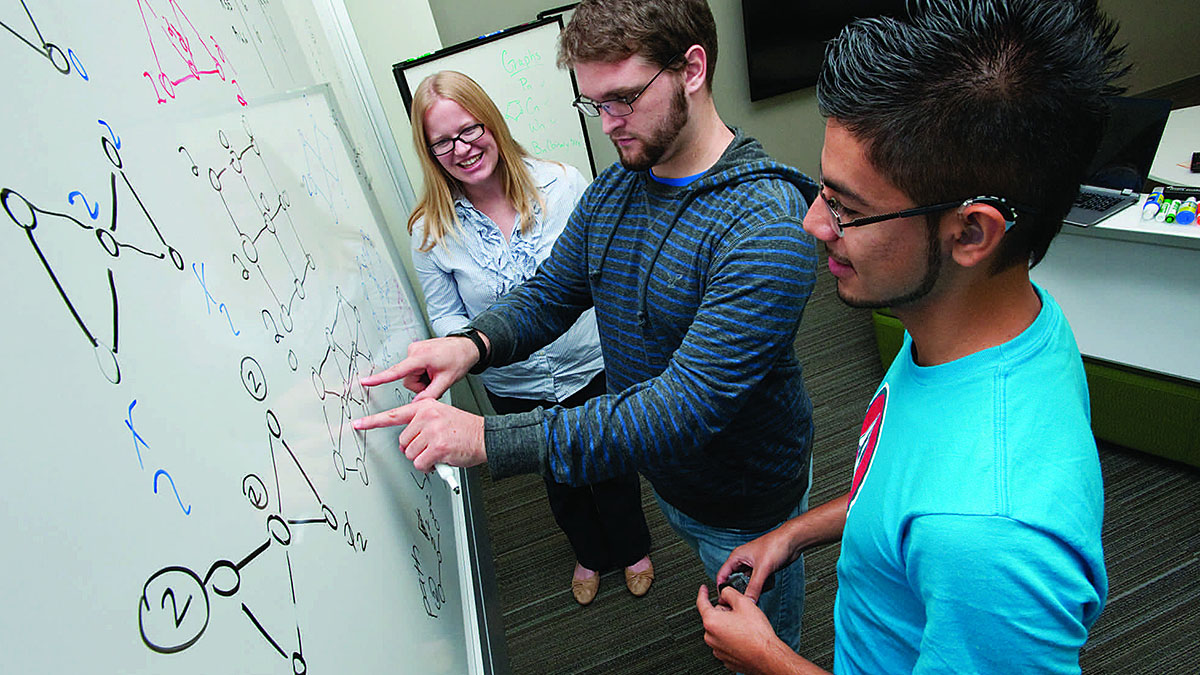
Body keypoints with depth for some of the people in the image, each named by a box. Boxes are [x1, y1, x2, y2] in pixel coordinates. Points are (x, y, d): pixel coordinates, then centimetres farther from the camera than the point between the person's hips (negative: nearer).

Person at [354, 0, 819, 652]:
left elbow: (687, 408, -38)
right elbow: (547, 294, 2)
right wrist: (473, 343, -21)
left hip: (748, 506, -6)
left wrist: (486, 438, -40)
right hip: (663, 478, 7)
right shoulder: (611, 189, -6)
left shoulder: (766, 226, -34)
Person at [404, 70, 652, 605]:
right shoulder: (430, 232, -14)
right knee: (560, 479, 24)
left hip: (592, 367, -1)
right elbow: (445, 317, -4)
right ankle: (590, 554, 57)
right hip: (516, 389, 1)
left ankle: (633, 549, 55)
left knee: (612, 466, 21)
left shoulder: (561, 184, -15)